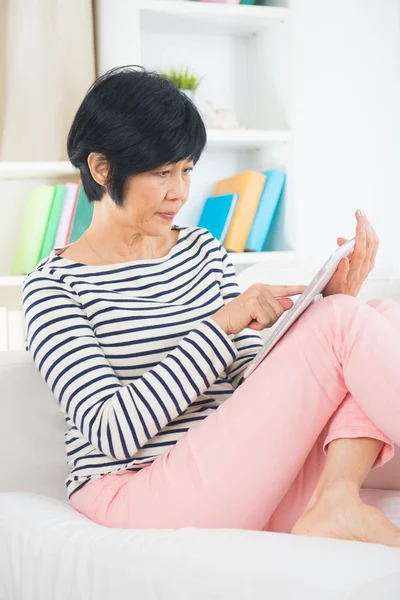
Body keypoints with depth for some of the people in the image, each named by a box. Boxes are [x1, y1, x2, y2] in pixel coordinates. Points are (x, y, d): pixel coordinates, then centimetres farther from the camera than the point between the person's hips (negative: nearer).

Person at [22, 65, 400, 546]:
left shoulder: (205, 251, 16)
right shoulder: (52, 286, -2)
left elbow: (258, 380, 12)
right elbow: (111, 433, -13)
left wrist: (330, 301, -3)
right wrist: (223, 324, -17)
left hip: (237, 490, 7)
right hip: (135, 502, -6)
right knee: (346, 323, -19)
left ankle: (335, 501, -26)